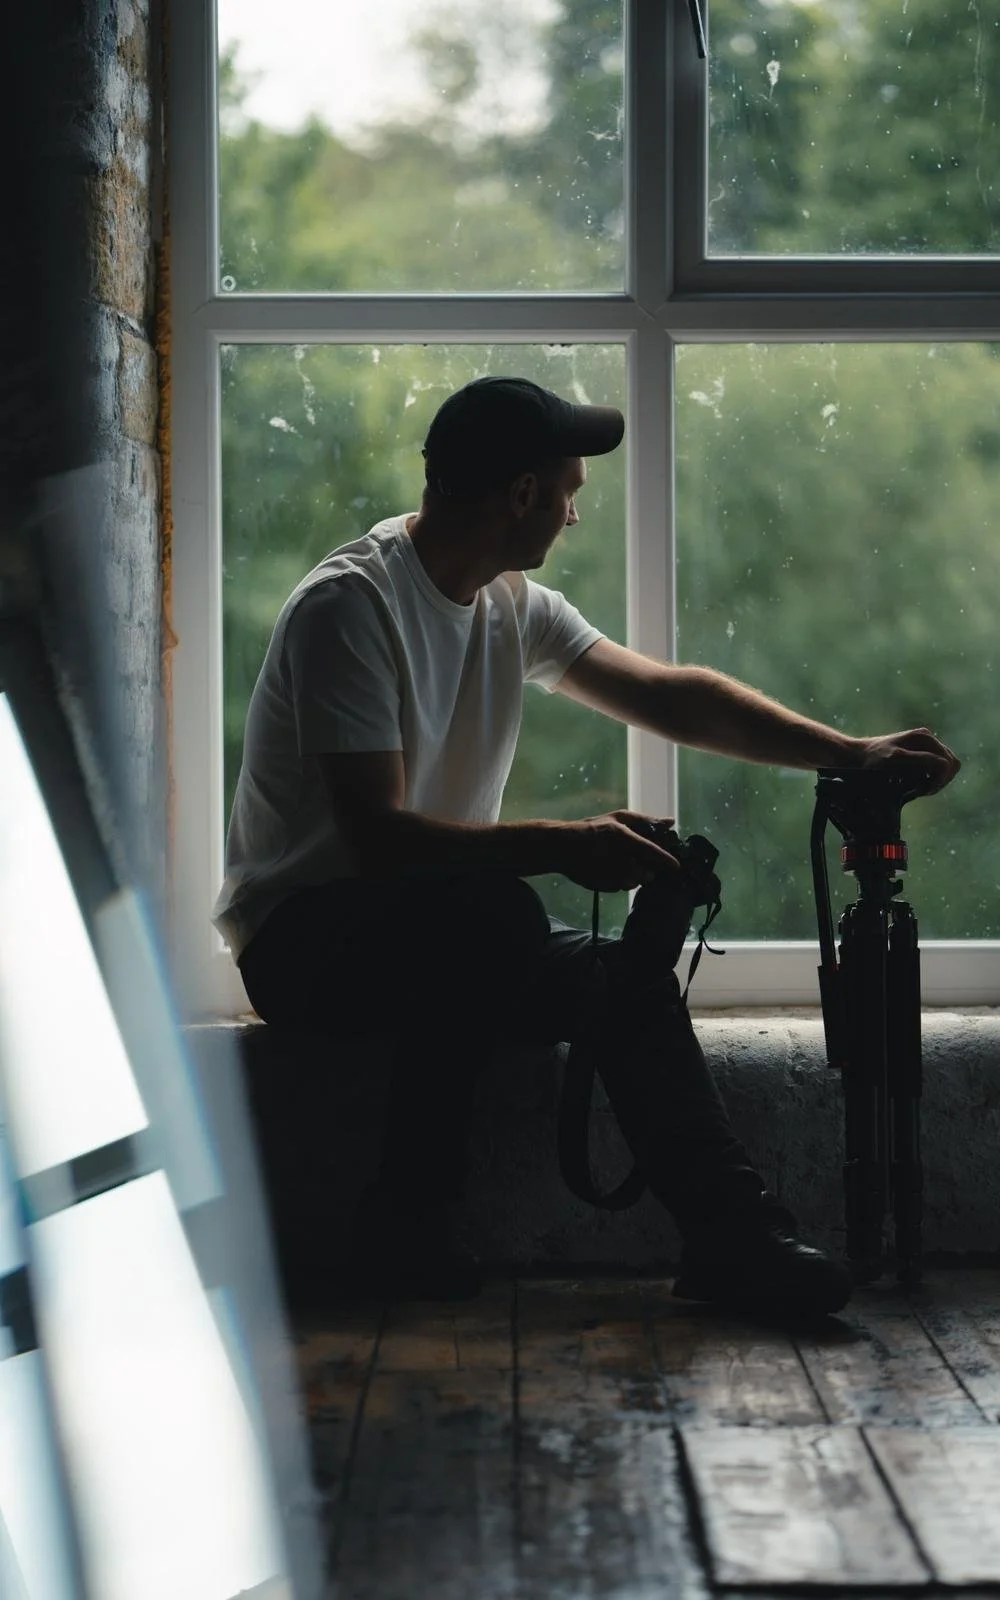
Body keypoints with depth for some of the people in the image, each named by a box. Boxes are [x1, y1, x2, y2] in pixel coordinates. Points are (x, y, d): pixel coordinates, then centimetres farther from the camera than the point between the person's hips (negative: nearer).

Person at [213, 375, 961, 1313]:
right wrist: (560, 846, -34)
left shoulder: (516, 608, 7)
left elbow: (667, 694, 9)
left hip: (437, 928, 8)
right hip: (305, 931, -8)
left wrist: (849, 753, 3)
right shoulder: (348, 605, -19)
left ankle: (732, 1234, -15)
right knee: (489, 912, -35)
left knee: (625, 979, -14)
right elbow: (379, 839, -26)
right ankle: (405, 1224, -25)